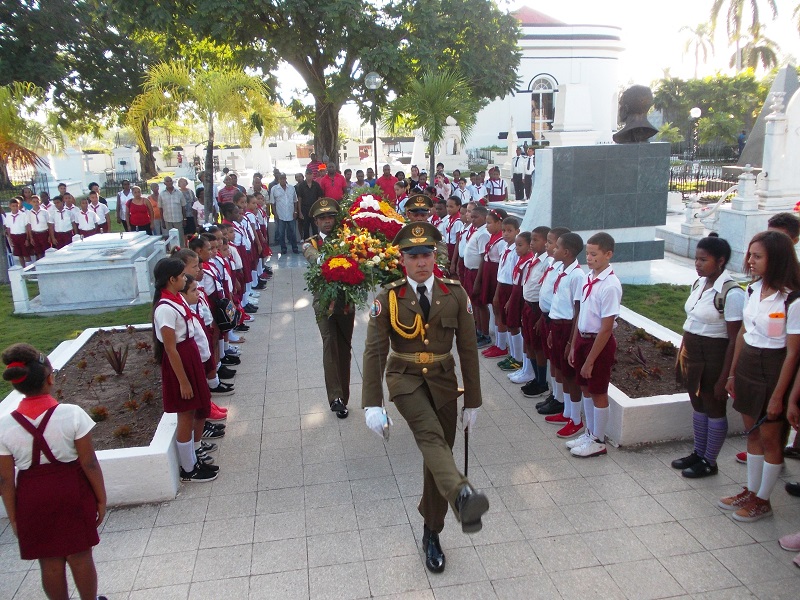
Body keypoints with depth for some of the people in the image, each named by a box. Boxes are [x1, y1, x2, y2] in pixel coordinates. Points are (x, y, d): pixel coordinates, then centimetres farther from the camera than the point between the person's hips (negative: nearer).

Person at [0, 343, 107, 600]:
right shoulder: (72, 415, -19)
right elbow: (89, 463, -13)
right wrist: (101, 499, 0)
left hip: (32, 499, 2)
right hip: (72, 492, -2)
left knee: (50, 562, 18)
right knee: (80, 557, 15)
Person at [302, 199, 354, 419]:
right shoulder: (311, 244, 3)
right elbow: (315, 258, -20)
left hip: (346, 301, 2)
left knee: (345, 347, 11)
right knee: (330, 343, -17)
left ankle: (342, 397, 24)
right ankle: (336, 397, -18)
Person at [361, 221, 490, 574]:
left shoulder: (455, 295, -5)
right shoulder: (388, 298, -10)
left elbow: (468, 350, -1)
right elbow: (374, 352, -12)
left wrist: (473, 401, 0)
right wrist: (372, 405, -20)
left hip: (444, 382, 2)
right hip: (406, 380, -2)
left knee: (437, 454, 9)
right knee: (431, 436, -30)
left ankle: (431, 534, 27)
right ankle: (462, 496, -53)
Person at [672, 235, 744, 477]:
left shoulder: (732, 293, -20)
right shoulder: (699, 284, 5)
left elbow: (734, 340, -18)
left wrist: (724, 378, -17)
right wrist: (681, 355, 14)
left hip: (714, 357, -8)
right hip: (691, 352, 8)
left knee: (714, 409, 9)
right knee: (698, 405, 20)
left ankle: (709, 462, 25)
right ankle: (698, 453, 36)